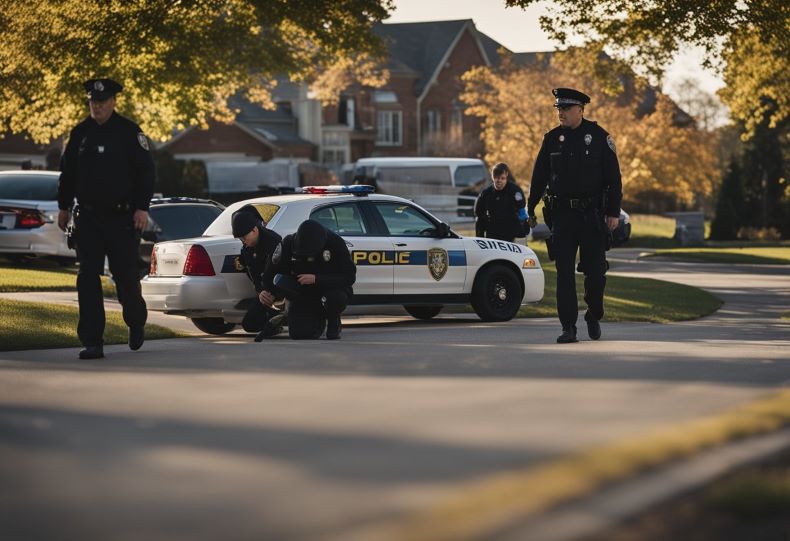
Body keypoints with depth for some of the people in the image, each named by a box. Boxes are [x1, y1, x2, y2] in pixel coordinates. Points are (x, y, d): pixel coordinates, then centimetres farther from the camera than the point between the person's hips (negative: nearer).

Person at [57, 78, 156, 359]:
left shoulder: (129, 132, -4)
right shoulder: (79, 133, 8)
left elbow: (146, 171, -4)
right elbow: (67, 172, 17)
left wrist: (142, 207, -11)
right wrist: (64, 206, 15)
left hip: (121, 219, -3)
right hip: (88, 218, 3)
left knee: (125, 276, 2)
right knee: (87, 279, -3)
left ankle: (136, 323, 30)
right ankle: (92, 343, -2)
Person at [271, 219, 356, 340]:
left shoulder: (335, 242, -20)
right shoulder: (289, 243, -13)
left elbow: (349, 277, -23)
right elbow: (274, 270, -3)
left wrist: (316, 279, -32)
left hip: (331, 288, -1)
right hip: (304, 293, 1)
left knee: (337, 296, -37)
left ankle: (334, 323, -2)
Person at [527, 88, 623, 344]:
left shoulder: (599, 137, -2)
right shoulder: (552, 139, 6)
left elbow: (613, 177, -1)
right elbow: (539, 176, 12)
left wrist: (613, 212, -6)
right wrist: (530, 209, 12)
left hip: (592, 215, -2)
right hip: (562, 214, 2)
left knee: (595, 270, 2)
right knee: (564, 273, -3)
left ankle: (594, 317, 26)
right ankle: (568, 327, -2)